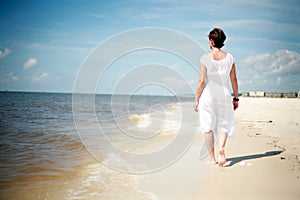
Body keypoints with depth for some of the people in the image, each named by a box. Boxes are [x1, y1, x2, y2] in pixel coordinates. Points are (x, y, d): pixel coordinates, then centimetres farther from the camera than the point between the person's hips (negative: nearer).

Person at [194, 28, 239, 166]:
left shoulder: (206, 58, -9)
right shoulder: (229, 57, 1)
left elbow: (202, 81, -10)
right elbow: (234, 79, 3)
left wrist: (196, 99, -3)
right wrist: (236, 98, 12)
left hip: (208, 94, -2)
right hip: (224, 94, 2)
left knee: (208, 127, 8)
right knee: (224, 124, 14)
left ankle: (212, 158, 10)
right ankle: (221, 148, -12)